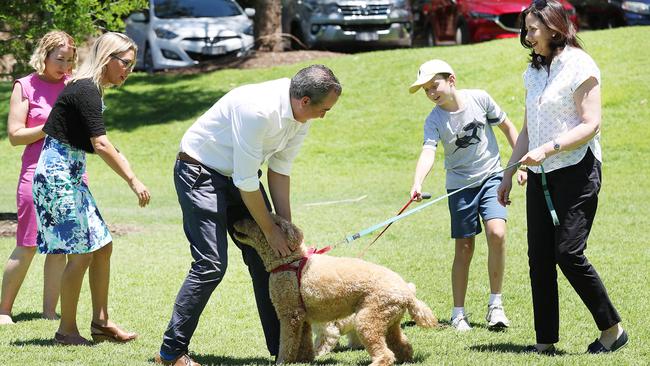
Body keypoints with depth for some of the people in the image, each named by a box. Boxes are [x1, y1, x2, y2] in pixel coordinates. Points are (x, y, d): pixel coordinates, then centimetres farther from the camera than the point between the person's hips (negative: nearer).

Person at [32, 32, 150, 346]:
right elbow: (101, 145, -22)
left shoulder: (91, 90, 13)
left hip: (71, 177, 10)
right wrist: (133, 181, -20)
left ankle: (101, 322, 14)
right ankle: (67, 330, 0)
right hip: (58, 175, -10)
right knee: (81, 253, -8)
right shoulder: (86, 90, -18)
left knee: (102, 246, 9)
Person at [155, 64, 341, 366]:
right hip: (200, 172, -8)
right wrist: (271, 231, -17)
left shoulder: (301, 117, -8)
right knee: (211, 264, -16)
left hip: (240, 175, 9)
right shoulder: (258, 109, -34)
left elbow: (280, 170, 2)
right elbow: (246, 182, -27)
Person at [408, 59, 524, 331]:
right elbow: (428, 152, -26)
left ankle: (495, 305, -9)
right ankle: (458, 314, 13)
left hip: (491, 176, 0)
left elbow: (507, 127, 6)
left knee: (496, 233, -20)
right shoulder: (434, 120, -10)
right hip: (460, 184, 1)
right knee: (464, 248, 2)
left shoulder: (479, 98, -8)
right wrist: (417, 184, -44)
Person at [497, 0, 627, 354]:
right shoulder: (534, 72, 16)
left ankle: (612, 328, 1)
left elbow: (591, 125, -15)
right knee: (539, 256, 2)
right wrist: (508, 173, 17)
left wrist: (548, 149, -24)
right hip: (540, 176, 7)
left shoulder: (579, 66, -8)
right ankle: (545, 341, 6)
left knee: (568, 253, -13)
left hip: (576, 170, -7)